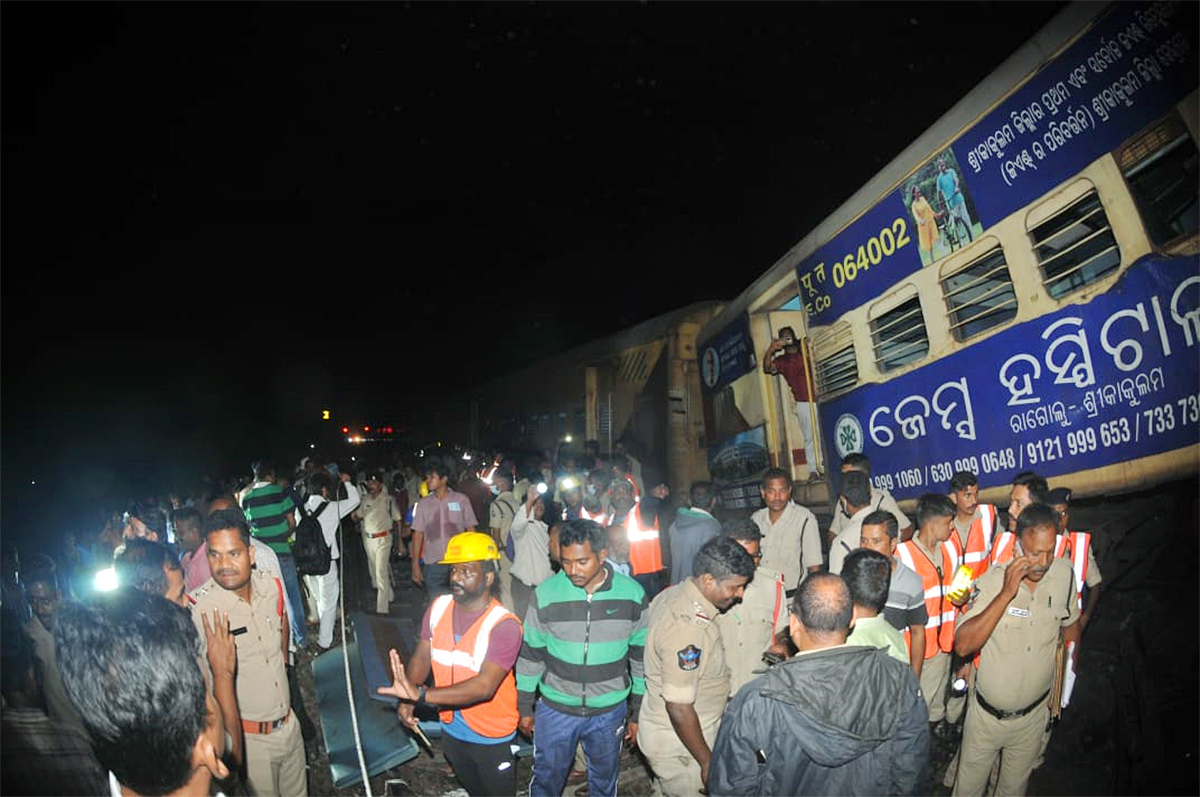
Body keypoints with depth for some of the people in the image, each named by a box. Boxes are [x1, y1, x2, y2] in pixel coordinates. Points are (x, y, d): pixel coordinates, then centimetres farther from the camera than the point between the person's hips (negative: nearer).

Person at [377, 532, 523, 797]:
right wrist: (407, 699, -24)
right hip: (452, 730, 5)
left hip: (492, 738, -5)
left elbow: (484, 686, -36)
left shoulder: (504, 625, -28)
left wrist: (419, 694, -42)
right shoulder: (439, 607, -10)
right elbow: (422, 656, -6)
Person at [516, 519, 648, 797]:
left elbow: (641, 656, -2)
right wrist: (525, 707, 4)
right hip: (555, 710, 0)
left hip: (610, 711, 1)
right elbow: (530, 654, -2)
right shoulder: (546, 594, -15)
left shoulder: (633, 594, -13)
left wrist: (638, 712, 4)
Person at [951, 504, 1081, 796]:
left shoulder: (1064, 574, -12)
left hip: (1034, 714, 2)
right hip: (987, 713, -2)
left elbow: (1070, 624, 9)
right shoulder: (993, 580, -22)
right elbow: (963, 645, -31)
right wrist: (1006, 594, -35)